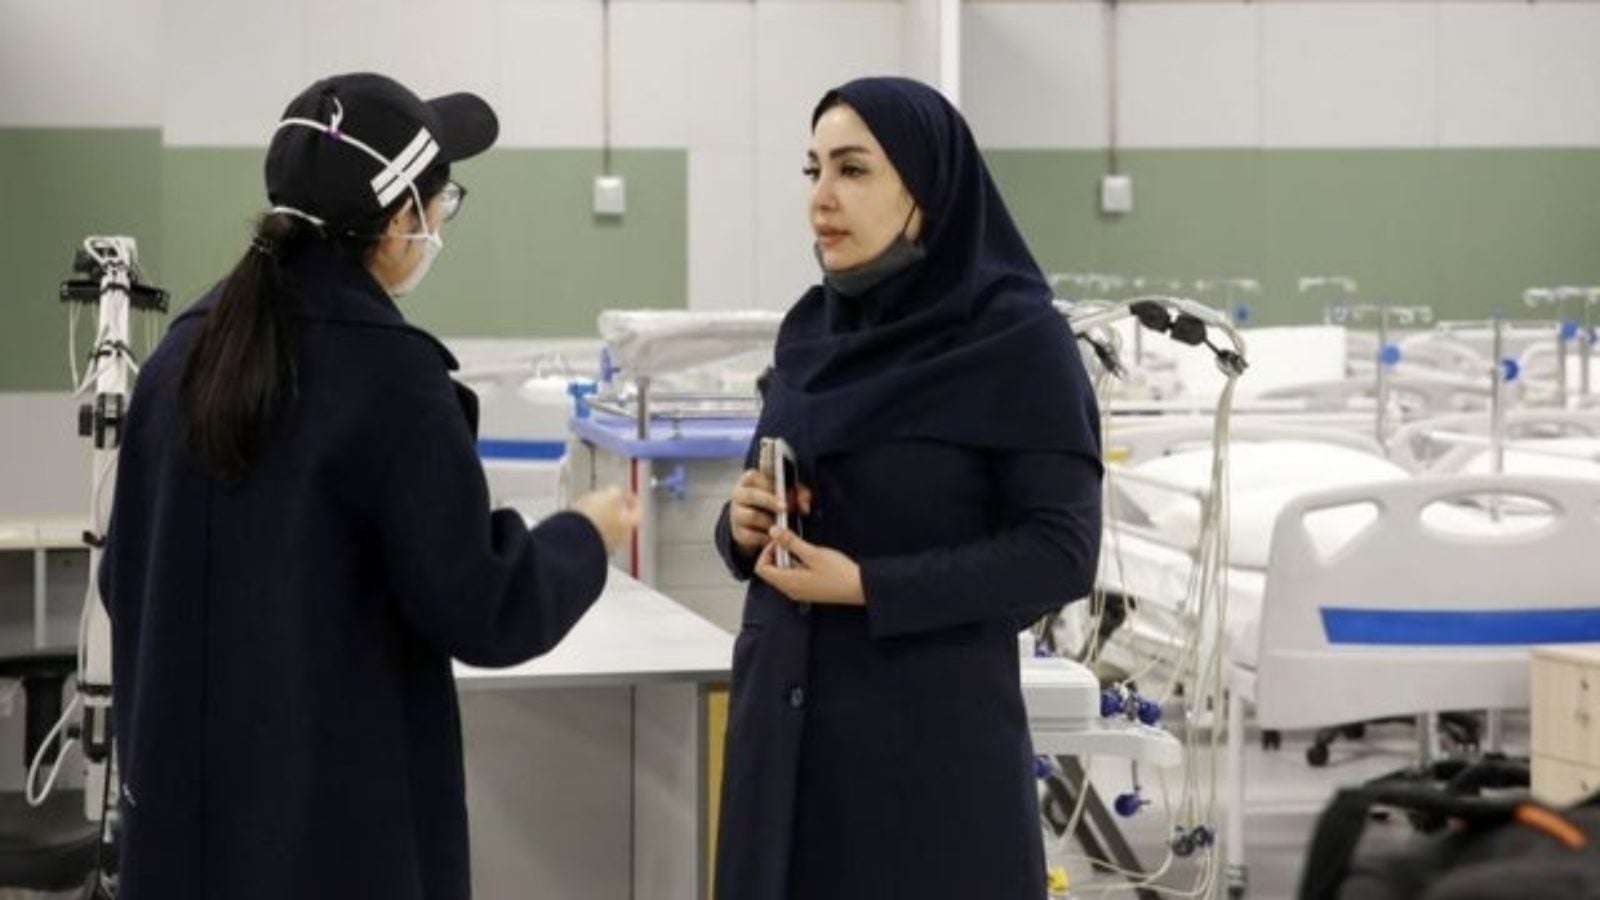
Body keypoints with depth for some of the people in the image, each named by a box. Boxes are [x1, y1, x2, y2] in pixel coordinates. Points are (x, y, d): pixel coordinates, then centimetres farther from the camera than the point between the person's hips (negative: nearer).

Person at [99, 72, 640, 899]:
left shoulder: (189, 349, 3)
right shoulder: (387, 374, -17)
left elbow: (126, 575, 11)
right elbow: (476, 612, -14)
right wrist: (584, 537, 3)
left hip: (187, 788, 6)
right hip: (342, 807, -6)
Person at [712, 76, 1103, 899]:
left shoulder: (1018, 339, -9)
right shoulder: (809, 331, 9)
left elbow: (1062, 551, -12)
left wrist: (867, 586, -17)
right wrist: (743, 527, -5)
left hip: (931, 738, -6)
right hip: (784, 722, 6)